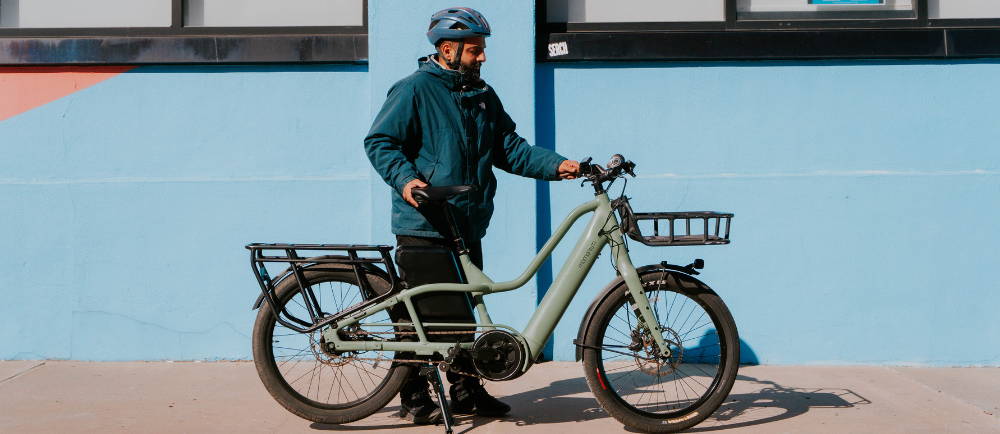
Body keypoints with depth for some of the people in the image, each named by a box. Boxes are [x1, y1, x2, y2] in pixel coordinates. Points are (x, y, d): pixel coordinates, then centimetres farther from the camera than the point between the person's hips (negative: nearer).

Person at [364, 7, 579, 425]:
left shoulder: (483, 95, 15)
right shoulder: (415, 89, -6)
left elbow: (509, 148, 13)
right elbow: (379, 142, -8)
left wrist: (556, 165, -1)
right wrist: (405, 179, -26)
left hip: (468, 227, 7)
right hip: (423, 226, -7)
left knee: (463, 313, 12)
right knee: (421, 316, -2)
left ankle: (466, 391, 23)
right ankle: (414, 399, 10)